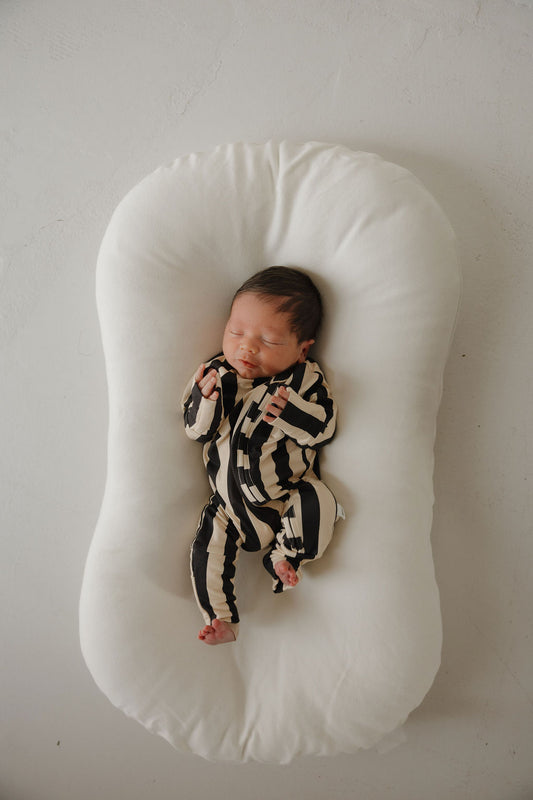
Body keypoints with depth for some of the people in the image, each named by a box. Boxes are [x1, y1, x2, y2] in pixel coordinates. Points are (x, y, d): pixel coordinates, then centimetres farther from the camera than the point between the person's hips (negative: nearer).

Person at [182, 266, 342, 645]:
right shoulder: (216, 374, -2)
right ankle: (222, 618, 13)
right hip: (231, 502, 2)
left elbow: (326, 426, -13)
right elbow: (196, 430, -3)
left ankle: (284, 556, 1)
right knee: (208, 547, -9)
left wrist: (290, 412, -31)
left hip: (288, 494, -2)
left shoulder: (306, 379, -7)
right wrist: (205, 400, -24)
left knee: (319, 503, -27)